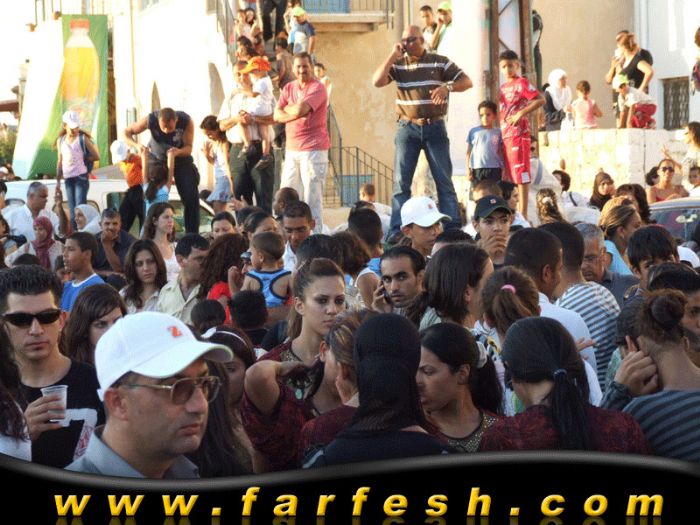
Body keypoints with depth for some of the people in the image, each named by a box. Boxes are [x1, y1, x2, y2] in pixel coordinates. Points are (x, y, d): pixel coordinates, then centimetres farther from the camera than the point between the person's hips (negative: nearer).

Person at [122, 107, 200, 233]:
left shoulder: (186, 121, -29)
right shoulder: (150, 120, -29)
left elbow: (189, 147, -24)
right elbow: (125, 133, -20)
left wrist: (178, 151, -48)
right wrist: (137, 145, -40)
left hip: (181, 160, 0)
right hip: (157, 160, 0)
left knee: (191, 198, -9)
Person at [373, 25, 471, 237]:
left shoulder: (439, 62, 4)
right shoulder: (398, 64, 7)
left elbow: (466, 81, 1)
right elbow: (377, 81, -8)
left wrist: (447, 87, -18)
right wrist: (393, 55, -8)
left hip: (435, 127, -1)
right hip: (407, 128, 1)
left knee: (444, 180, 0)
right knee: (401, 182, -1)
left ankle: (453, 228, 2)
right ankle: (396, 232, 1)